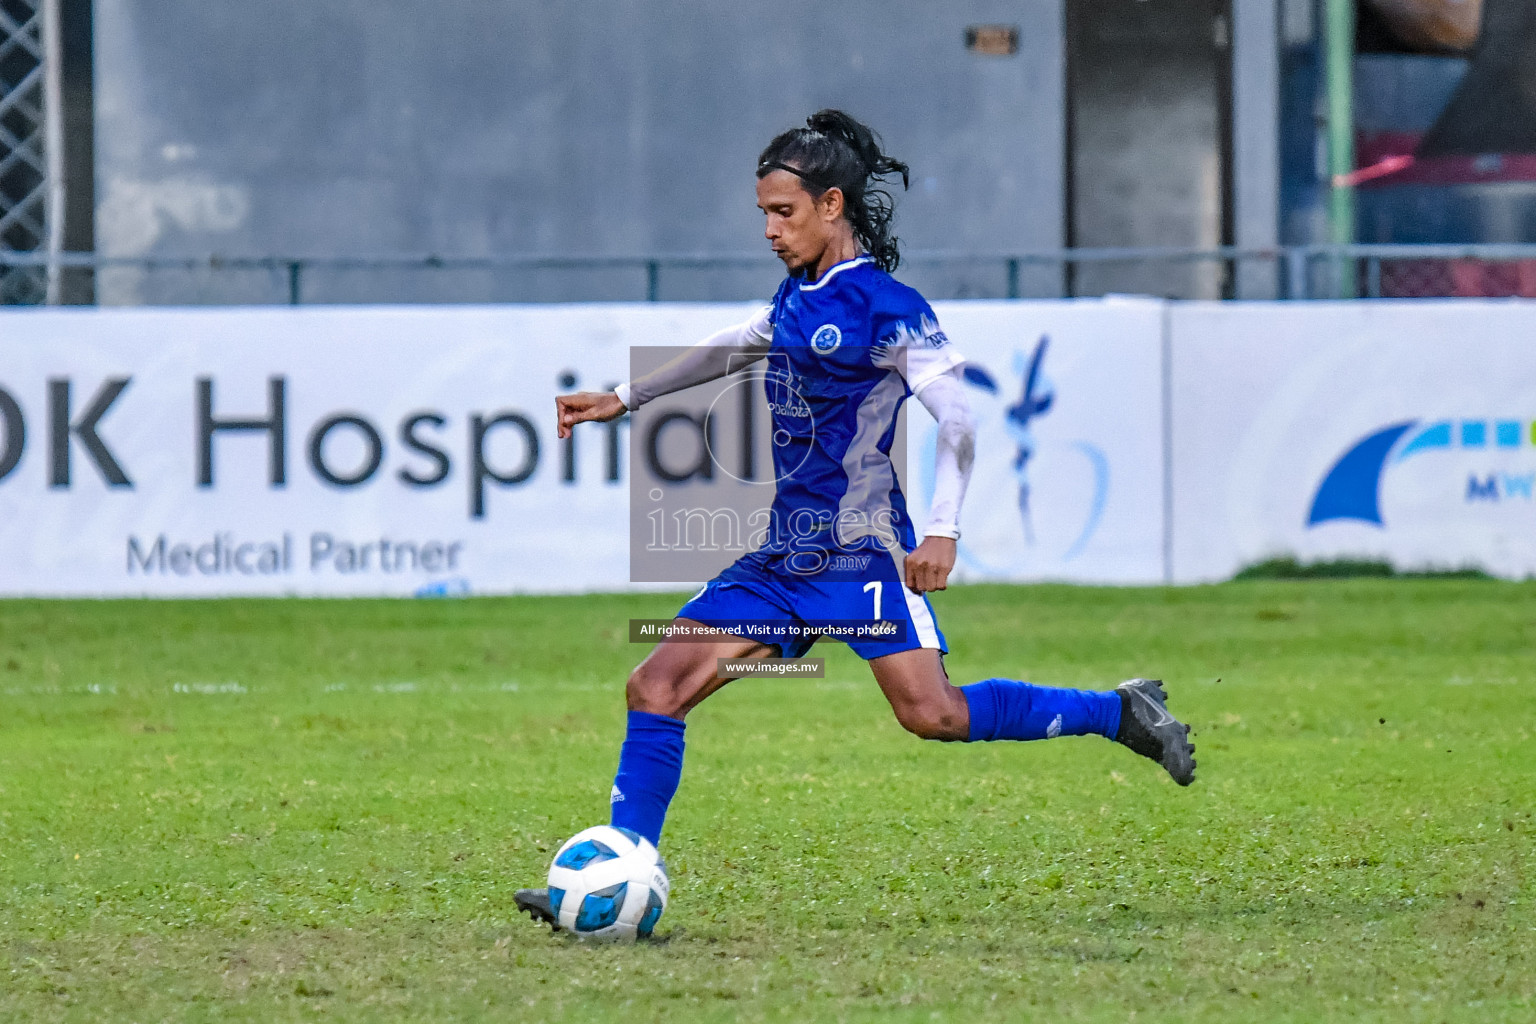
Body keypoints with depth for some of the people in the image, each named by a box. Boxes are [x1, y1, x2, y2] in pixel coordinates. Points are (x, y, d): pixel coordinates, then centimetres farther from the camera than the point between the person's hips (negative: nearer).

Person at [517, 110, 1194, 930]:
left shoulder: (884, 306, -10)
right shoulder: (798, 295, 14)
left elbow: (956, 416, -16)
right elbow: (736, 347, 34)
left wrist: (943, 530, -27)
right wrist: (622, 399, 39)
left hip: (861, 548, -8)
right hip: (786, 553, 8)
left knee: (930, 713, -21)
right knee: (655, 688, -1)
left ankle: (1119, 713, -3)